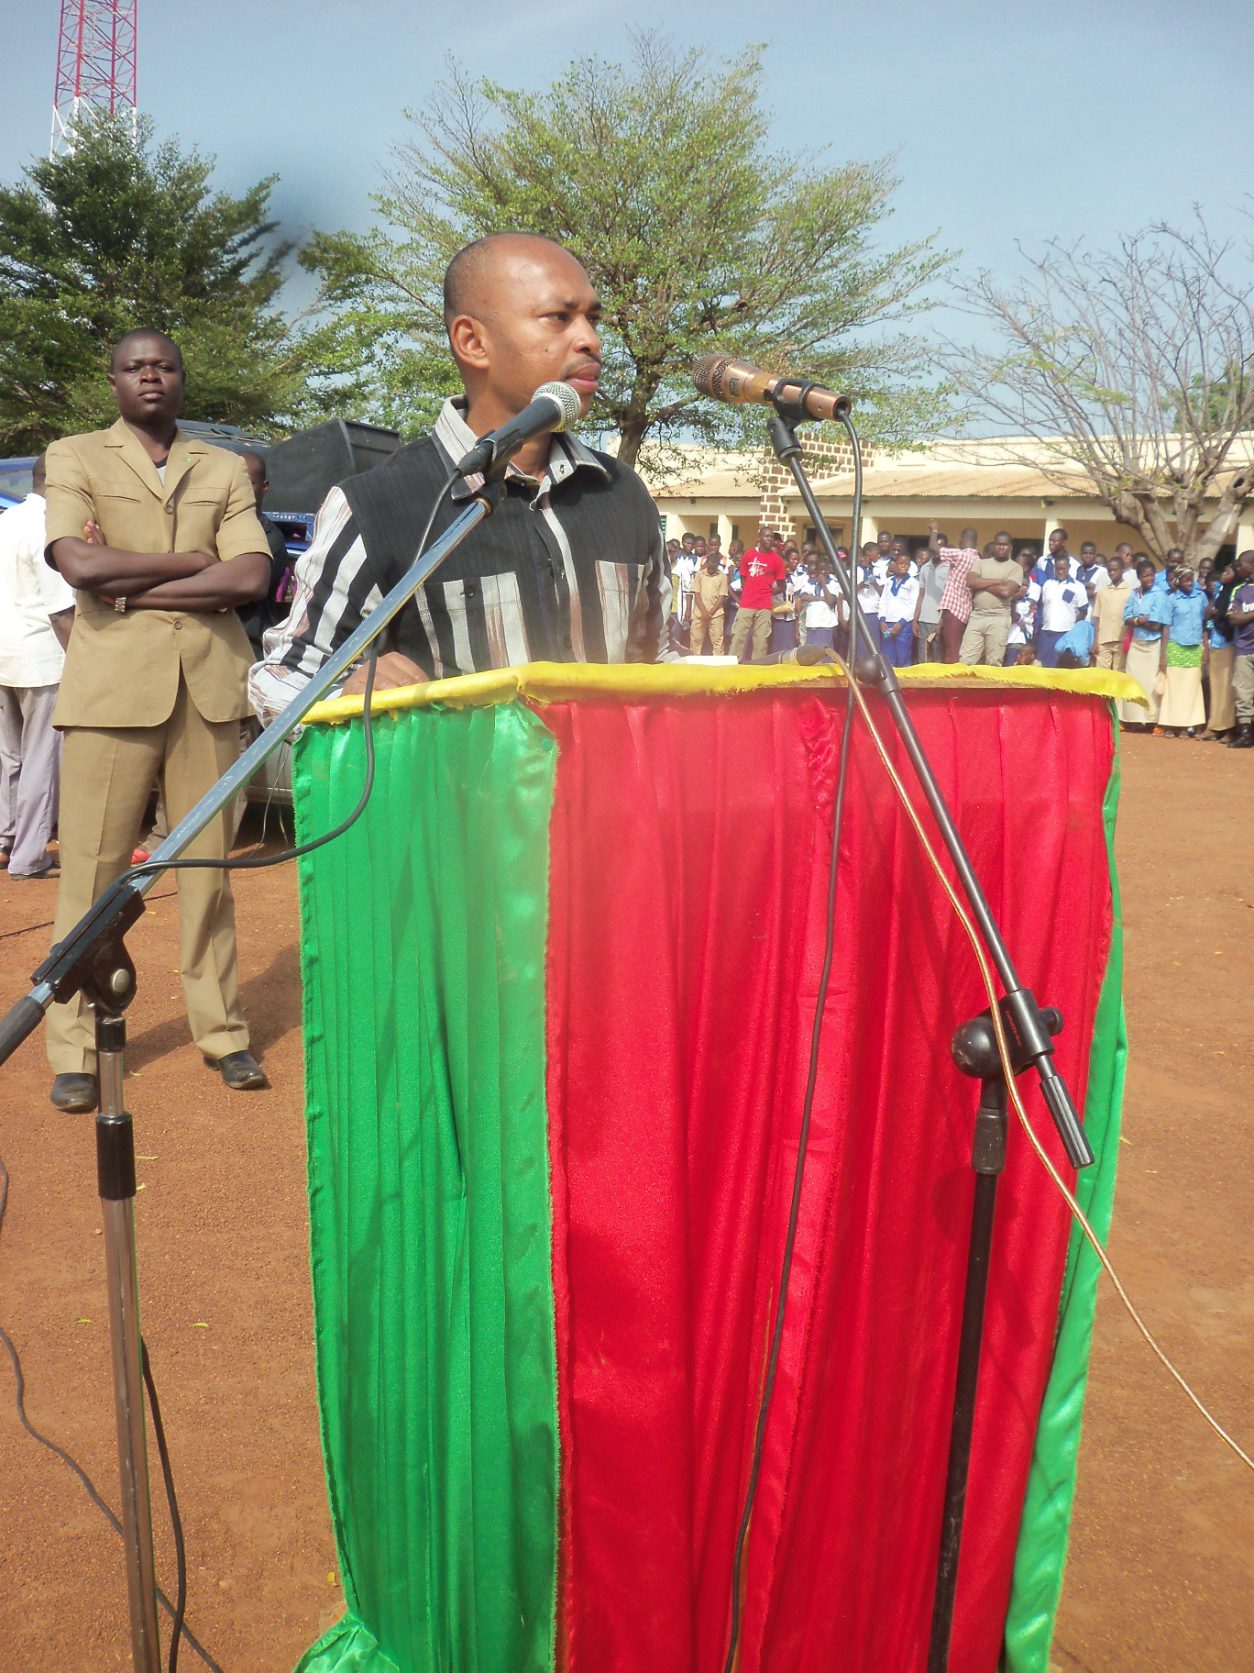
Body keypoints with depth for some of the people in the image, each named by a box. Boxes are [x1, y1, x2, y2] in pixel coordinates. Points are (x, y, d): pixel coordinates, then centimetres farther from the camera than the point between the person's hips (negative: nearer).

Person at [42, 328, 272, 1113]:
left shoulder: (225, 468, 15)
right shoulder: (75, 457, 10)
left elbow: (252, 576, -2)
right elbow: (79, 562, -9)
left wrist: (133, 585, -6)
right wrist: (193, 560, -4)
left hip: (211, 684, 2)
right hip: (111, 685, -2)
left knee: (210, 863, 5)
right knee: (92, 869, -2)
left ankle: (222, 1029, 15)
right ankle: (74, 1049, 6)